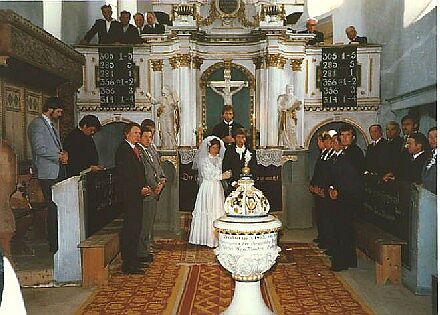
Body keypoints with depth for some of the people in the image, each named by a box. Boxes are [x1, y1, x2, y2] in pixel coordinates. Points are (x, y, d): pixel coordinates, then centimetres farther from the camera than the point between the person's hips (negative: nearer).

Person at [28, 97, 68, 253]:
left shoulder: (51, 125, 22)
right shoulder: (37, 124, -8)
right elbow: (39, 148, -17)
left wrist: (64, 153, 5)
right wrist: (59, 156, -12)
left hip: (59, 172, 9)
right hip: (49, 174, -9)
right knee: (53, 209, -6)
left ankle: (59, 242, 16)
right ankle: (54, 245, 2)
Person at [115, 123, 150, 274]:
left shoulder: (134, 149, 17)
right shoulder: (123, 150, -13)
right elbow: (124, 175, -18)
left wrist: (144, 187, 7)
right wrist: (140, 189, -14)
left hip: (137, 194, 10)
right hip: (129, 195, -10)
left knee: (135, 227, 13)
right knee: (130, 228, -6)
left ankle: (133, 260, 22)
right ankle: (128, 264, 1)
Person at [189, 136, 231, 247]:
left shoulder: (219, 159, 12)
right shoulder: (204, 159, -2)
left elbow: (221, 173, 12)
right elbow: (207, 175, -11)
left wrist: (226, 174, -9)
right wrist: (222, 176, -15)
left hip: (218, 188, 4)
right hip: (207, 188, -4)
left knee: (218, 211, 2)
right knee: (206, 212, -3)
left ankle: (217, 238, 7)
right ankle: (205, 238, 4)